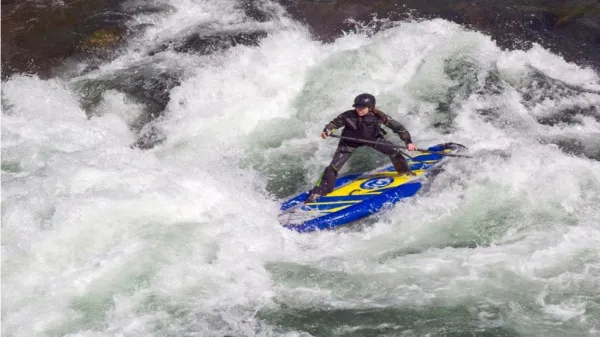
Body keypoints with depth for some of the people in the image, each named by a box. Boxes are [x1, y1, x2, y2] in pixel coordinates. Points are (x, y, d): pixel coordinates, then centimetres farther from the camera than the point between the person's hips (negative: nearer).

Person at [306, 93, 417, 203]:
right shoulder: (348, 116, -32)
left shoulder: (378, 116, -30)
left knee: (394, 151, -8)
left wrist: (408, 142, -24)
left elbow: (397, 127, -21)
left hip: (372, 139, 2)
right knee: (333, 167, -11)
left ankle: (405, 172, 24)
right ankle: (317, 192, 0)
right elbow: (334, 123, -17)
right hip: (350, 141, -1)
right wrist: (327, 131, -38)